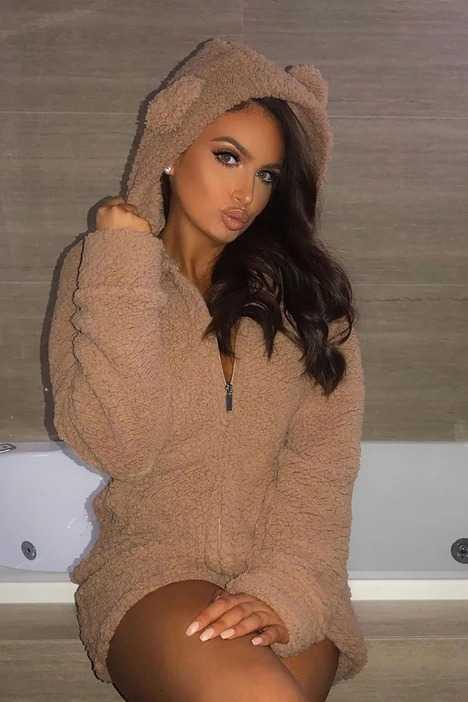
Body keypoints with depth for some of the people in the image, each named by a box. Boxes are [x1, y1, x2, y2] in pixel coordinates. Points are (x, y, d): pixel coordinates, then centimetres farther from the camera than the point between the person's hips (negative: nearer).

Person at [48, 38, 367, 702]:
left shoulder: (304, 288, 8)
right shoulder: (99, 270, 5)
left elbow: (322, 462, -3)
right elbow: (117, 446, -9)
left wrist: (284, 588, -18)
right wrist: (126, 268, -10)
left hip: (287, 577, 2)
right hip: (153, 569, -1)